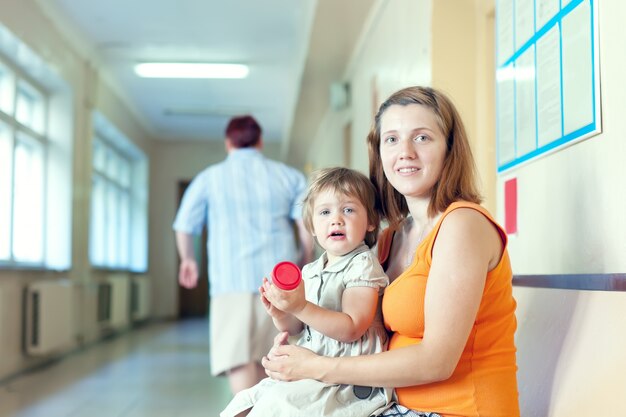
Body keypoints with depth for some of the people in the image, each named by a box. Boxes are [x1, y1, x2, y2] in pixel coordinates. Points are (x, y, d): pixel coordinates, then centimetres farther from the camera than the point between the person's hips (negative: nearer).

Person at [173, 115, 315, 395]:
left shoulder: (209, 178, 11)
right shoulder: (291, 177, 13)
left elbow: (184, 228, 12)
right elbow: (309, 227, 2)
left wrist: (188, 260, 32)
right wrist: (304, 265, 17)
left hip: (232, 279, -3)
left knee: (239, 360, -13)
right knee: (265, 359, 18)